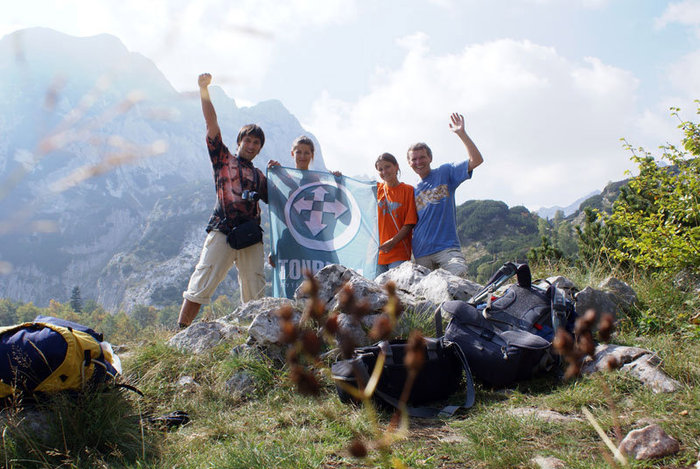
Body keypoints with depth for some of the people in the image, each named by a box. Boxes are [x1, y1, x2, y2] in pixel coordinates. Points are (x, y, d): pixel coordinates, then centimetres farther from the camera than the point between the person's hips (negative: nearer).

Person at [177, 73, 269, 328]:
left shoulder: (259, 176, 23)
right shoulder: (223, 158, 14)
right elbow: (212, 124, 7)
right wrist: (203, 89, 2)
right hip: (222, 231, -3)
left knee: (255, 293, 1)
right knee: (201, 284, -8)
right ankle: (180, 332, -4)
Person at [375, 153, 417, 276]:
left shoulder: (408, 190, 0)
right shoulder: (376, 189, 11)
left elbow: (410, 223, -4)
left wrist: (393, 242, -15)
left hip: (399, 253, -3)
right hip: (378, 253, 3)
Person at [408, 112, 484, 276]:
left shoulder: (445, 173, 7)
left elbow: (476, 160, -5)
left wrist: (461, 133, -12)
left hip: (447, 247, -3)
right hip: (421, 254, 3)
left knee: (459, 278, -28)